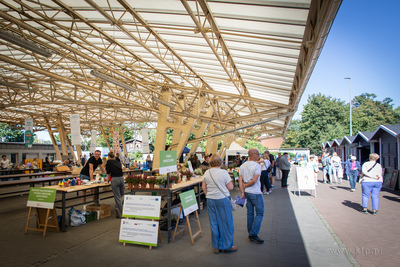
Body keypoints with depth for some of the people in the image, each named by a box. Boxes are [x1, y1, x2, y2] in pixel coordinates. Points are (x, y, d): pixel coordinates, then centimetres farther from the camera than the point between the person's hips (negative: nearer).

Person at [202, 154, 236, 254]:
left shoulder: (207, 173, 1)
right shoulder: (224, 173, -13)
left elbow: (203, 187, 6)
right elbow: (230, 187, -10)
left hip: (210, 200, 5)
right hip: (223, 199, -4)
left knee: (214, 223, 12)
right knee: (226, 223, 8)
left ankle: (216, 247, 22)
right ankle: (227, 246, 18)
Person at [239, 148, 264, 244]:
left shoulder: (242, 166, 6)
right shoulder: (257, 166, -13)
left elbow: (240, 180, 0)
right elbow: (254, 181, -19)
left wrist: (242, 192, -3)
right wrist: (245, 186, -5)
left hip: (246, 192, 7)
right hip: (255, 193, -7)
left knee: (250, 213, 14)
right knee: (259, 213, 3)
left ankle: (251, 233, 22)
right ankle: (253, 234, 1)